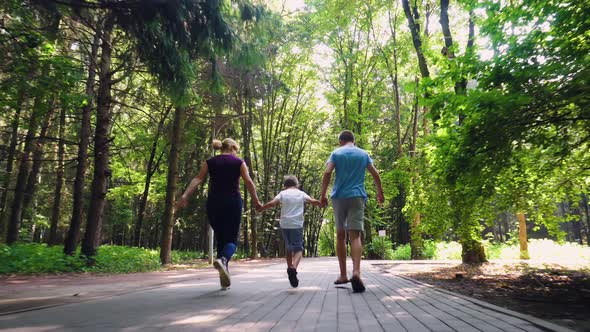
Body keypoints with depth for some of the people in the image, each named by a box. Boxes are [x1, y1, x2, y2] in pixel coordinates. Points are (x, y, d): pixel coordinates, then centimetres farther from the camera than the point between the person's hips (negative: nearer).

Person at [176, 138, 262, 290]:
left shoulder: (210, 162, 10)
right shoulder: (239, 162, 5)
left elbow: (198, 179, -3)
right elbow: (249, 183, -5)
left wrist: (185, 195, -11)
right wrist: (256, 201, 1)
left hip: (214, 203, 3)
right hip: (232, 203, -2)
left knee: (220, 239, 14)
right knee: (231, 239, 3)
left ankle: (224, 280, 13)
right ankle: (223, 259, -32)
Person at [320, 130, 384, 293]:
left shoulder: (336, 153, 7)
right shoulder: (363, 154, 13)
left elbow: (327, 173, -7)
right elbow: (375, 175, 12)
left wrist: (323, 195, -5)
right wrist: (380, 193, 24)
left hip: (339, 197, 0)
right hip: (357, 196, 0)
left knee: (340, 235, 10)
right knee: (355, 235, -8)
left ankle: (343, 275, 14)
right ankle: (356, 272, -30)